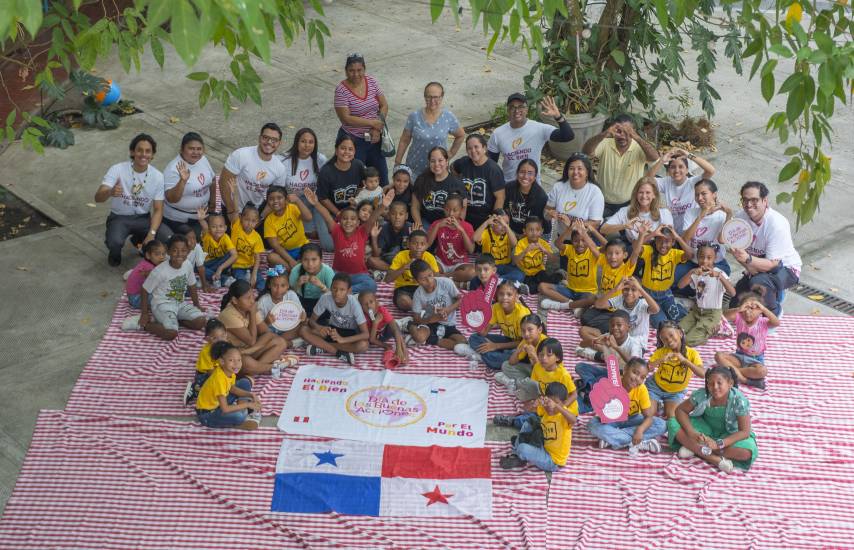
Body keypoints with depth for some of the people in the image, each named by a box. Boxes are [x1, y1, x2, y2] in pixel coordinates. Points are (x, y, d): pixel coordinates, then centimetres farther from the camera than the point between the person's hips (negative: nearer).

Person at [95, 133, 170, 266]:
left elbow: (158, 210, -6)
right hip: (119, 217, -3)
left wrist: (151, 234, -23)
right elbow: (98, 198, -26)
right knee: (115, 242, -35)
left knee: (168, 238, -22)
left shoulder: (157, 176, -10)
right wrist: (110, 192, -51)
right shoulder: (117, 170, -18)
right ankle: (115, 253, 7)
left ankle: (140, 241, 14)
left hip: (143, 218, 3)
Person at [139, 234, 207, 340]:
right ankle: (143, 324, -6)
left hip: (180, 303, 6)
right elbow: (145, 291, -12)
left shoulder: (188, 266, -6)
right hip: (162, 304, -6)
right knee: (171, 333, -28)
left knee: (201, 322, -12)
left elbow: (192, 286, 12)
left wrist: (197, 305, 17)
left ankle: (170, 320, 0)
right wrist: (144, 314, -10)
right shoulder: (160, 271, -21)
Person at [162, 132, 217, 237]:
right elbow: (171, 199, -33)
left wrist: (212, 200, 17)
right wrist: (183, 180, -44)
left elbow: (211, 180, 14)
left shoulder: (203, 159, -5)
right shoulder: (173, 169, -26)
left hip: (201, 215, 6)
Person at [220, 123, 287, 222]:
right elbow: (224, 182, -21)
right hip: (233, 208, -4)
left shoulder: (280, 168, -11)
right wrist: (231, 212, -19)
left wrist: (262, 217, -8)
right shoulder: (240, 155, -25)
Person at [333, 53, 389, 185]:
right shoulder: (341, 90, -15)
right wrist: (372, 122, -20)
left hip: (374, 139, 5)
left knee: (381, 174, 15)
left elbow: (384, 106, 2)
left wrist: (378, 129, -12)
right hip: (353, 141, -4)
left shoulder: (372, 82, -2)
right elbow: (346, 118, -21)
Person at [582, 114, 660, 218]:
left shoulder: (639, 148, -9)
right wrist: (604, 134, -42)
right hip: (605, 204, 1)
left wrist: (636, 138, -44)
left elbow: (655, 158, -29)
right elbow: (586, 151, -24)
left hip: (630, 205, -1)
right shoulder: (606, 145, -6)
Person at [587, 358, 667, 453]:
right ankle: (641, 444, -30)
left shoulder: (641, 389, -20)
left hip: (632, 420, 2)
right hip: (613, 421, -2)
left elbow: (648, 416, -19)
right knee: (593, 424, -33)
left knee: (661, 425, -22)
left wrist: (640, 429, -39)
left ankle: (611, 439, -25)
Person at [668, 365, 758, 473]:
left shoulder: (739, 400, -27)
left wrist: (718, 444, -37)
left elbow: (744, 432, -26)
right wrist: (692, 433, -29)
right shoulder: (702, 394, -22)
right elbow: (680, 410, -12)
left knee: (747, 452, -34)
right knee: (673, 424, -23)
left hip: (728, 434, -2)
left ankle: (694, 447, -23)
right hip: (705, 428, 2)